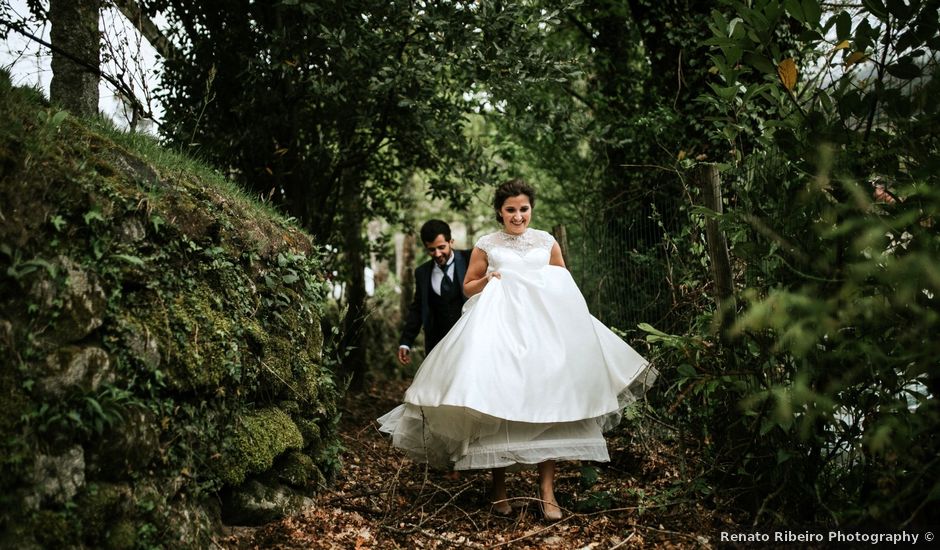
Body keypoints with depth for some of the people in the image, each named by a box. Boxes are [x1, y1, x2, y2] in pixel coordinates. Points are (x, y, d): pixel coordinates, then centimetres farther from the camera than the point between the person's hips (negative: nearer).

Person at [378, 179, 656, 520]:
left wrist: (554, 288, -1)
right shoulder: (486, 245, 7)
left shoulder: (547, 242, 12)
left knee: (547, 402, -8)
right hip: (499, 327, -1)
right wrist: (488, 280, -6)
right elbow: (468, 287, 14)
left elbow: (566, 285, 21)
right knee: (497, 404, -7)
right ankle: (498, 487, 6)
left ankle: (547, 490, -3)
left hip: (543, 327, 1)